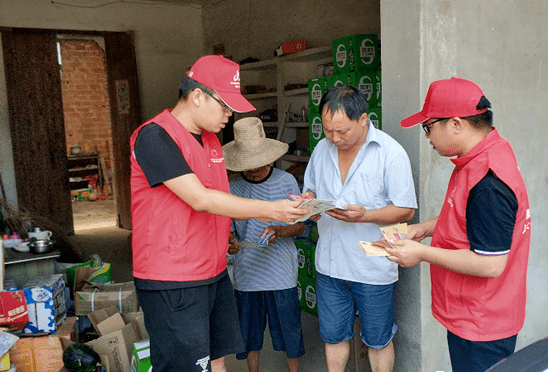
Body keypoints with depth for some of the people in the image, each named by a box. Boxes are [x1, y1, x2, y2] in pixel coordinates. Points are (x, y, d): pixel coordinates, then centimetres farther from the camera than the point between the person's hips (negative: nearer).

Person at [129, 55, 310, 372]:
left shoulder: (211, 140, 11)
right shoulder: (155, 137, -17)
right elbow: (200, 200, -23)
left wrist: (282, 211, 5)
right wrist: (269, 209, -20)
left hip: (215, 274, 8)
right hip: (173, 283, -8)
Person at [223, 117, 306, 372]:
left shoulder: (286, 181, -3)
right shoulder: (232, 188, -3)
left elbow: (300, 225, 1)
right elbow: (227, 229, 1)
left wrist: (277, 231, -19)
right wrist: (229, 243, -22)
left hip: (281, 273, 0)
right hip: (246, 273, 1)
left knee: (289, 329, 11)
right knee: (250, 331, 15)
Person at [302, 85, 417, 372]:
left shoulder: (391, 152, -12)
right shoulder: (322, 149, 3)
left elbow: (406, 210, -11)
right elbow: (310, 190, 16)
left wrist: (364, 215, -26)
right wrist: (307, 200, -8)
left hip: (373, 269, -4)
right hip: (329, 264, 4)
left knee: (378, 340, 13)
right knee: (333, 336, 18)